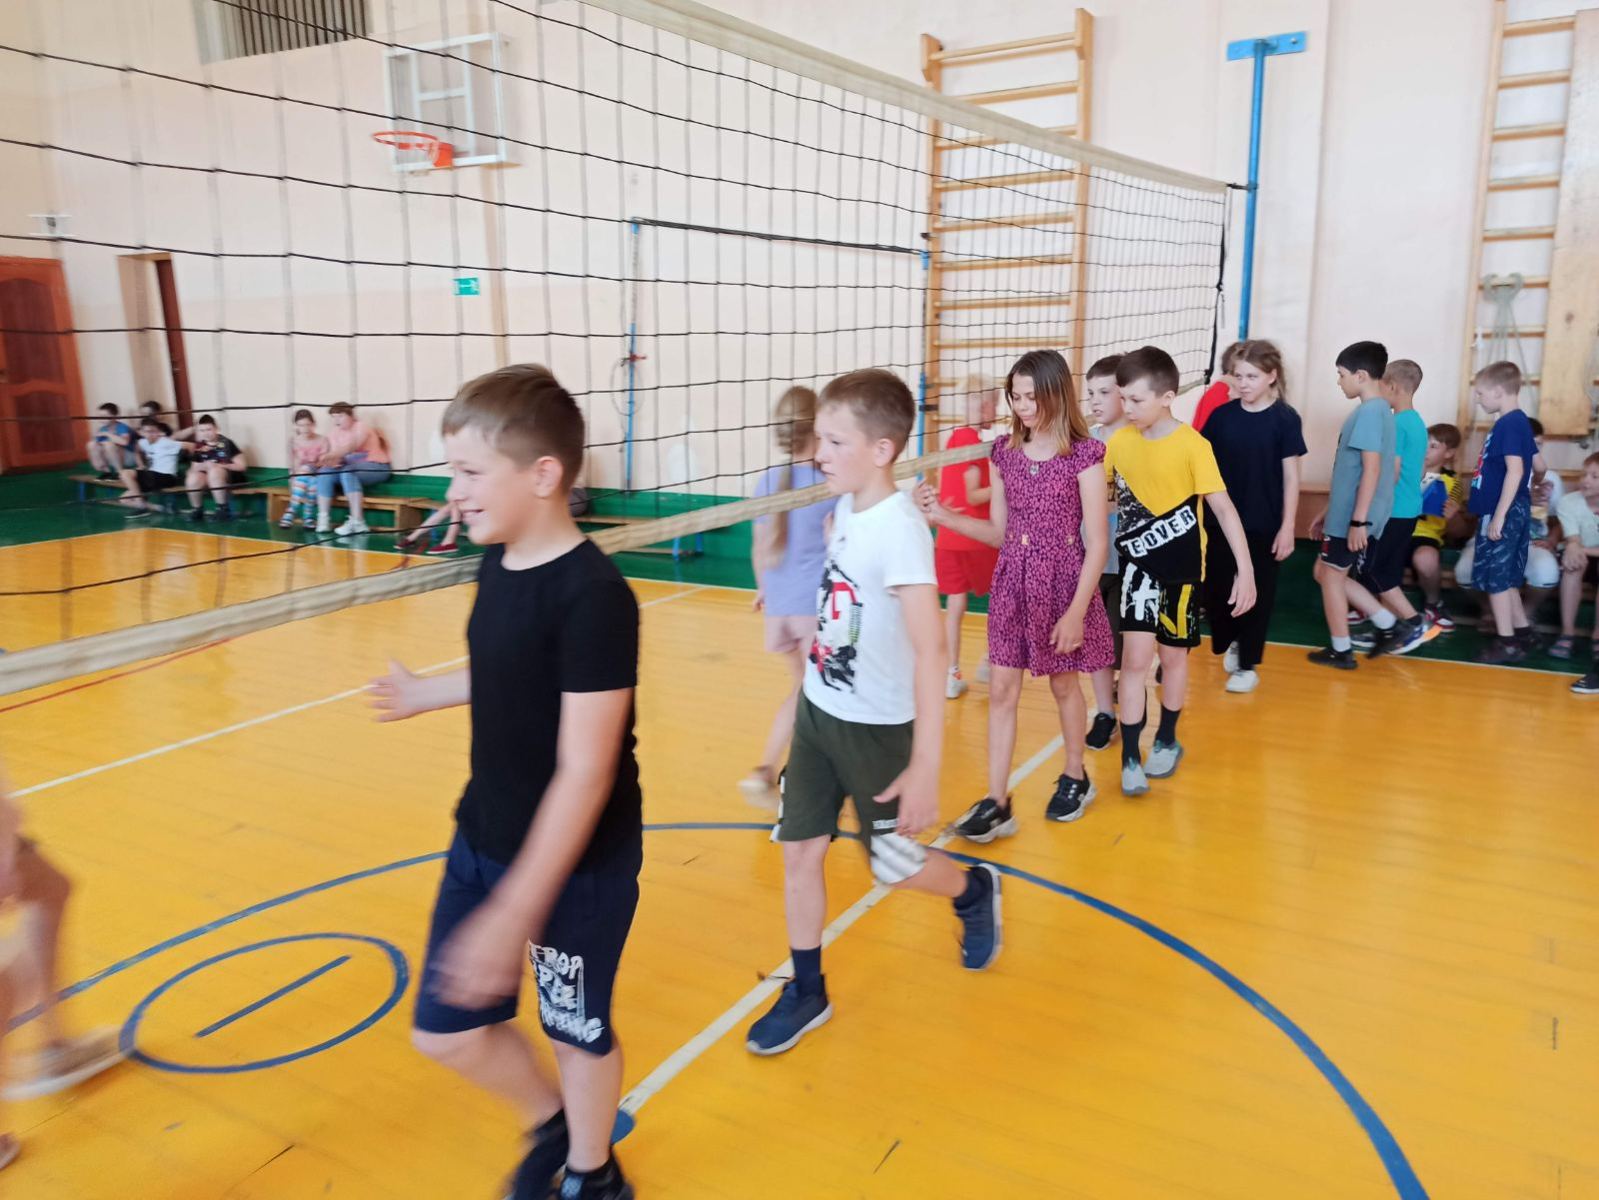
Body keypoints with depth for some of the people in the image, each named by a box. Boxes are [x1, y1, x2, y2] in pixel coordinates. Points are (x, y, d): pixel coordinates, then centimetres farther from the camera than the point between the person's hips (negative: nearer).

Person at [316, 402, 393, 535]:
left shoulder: (361, 427, -9)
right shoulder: (334, 434, 11)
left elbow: (352, 446, -28)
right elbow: (335, 454, 1)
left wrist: (332, 456, -44)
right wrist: (333, 461, -25)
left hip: (376, 467, -6)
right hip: (349, 467, 7)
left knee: (348, 471, -35)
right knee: (324, 473, -18)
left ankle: (357, 522, -41)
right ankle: (323, 519, -20)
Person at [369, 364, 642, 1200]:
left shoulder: (594, 596, -27)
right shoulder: (499, 562, -2)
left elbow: (584, 774, -27)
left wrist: (511, 914, -27)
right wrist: (425, 693, 28)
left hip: (577, 866, -7)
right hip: (483, 842, 8)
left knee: (578, 1030, 16)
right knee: (447, 1032, 16)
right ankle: (549, 1124, 46)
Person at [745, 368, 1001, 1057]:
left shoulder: (899, 530, -25)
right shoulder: (845, 511, -1)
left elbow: (930, 649, -29)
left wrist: (925, 768, -31)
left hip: (876, 729, -7)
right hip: (818, 712, 7)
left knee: (894, 866, 11)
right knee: (798, 850, 9)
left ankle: (975, 892, 42)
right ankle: (806, 993, 27)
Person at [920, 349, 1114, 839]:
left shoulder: (1084, 454, -11)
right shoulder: (1005, 452, 3)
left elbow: (1097, 544, -11)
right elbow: (999, 532, 8)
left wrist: (1076, 611, -16)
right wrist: (945, 517, -6)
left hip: (1063, 583, -4)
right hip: (1012, 584, 4)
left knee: (1064, 684, 13)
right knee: (1001, 691, 3)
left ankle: (1075, 777, 37)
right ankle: (996, 803, 10)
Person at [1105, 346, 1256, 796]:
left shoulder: (1192, 446, -14)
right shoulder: (1119, 442, -3)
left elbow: (1223, 508, -13)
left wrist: (1246, 570, -16)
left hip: (1181, 567, -2)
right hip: (1138, 565, 2)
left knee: (1173, 655, 14)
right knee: (1136, 658, -5)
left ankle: (1167, 740, 34)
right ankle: (1130, 757, 4)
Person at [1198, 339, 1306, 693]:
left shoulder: (1285, 419, -7)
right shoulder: (1221, 415, 0)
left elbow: (1291, 477, -6)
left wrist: (1288, 527, -9)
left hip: (1263, 525, -3)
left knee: (1256, 595, 7)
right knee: (1214, 588, 7)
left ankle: (1248, 664, 21)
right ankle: (1230, 643, 35)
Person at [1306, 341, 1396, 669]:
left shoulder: (1369, 412, -16)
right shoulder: (1377, 410, 15)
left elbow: (1371, 469, -22)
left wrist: (1359, 521, -23)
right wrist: (1328, 511, 23)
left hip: (1353, 518, -9)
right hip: (1346, 513, 9)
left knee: (1330, 576, 3)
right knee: (1330, 574, 17)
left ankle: (1341, 651, 13)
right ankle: (1387, 625, 20)